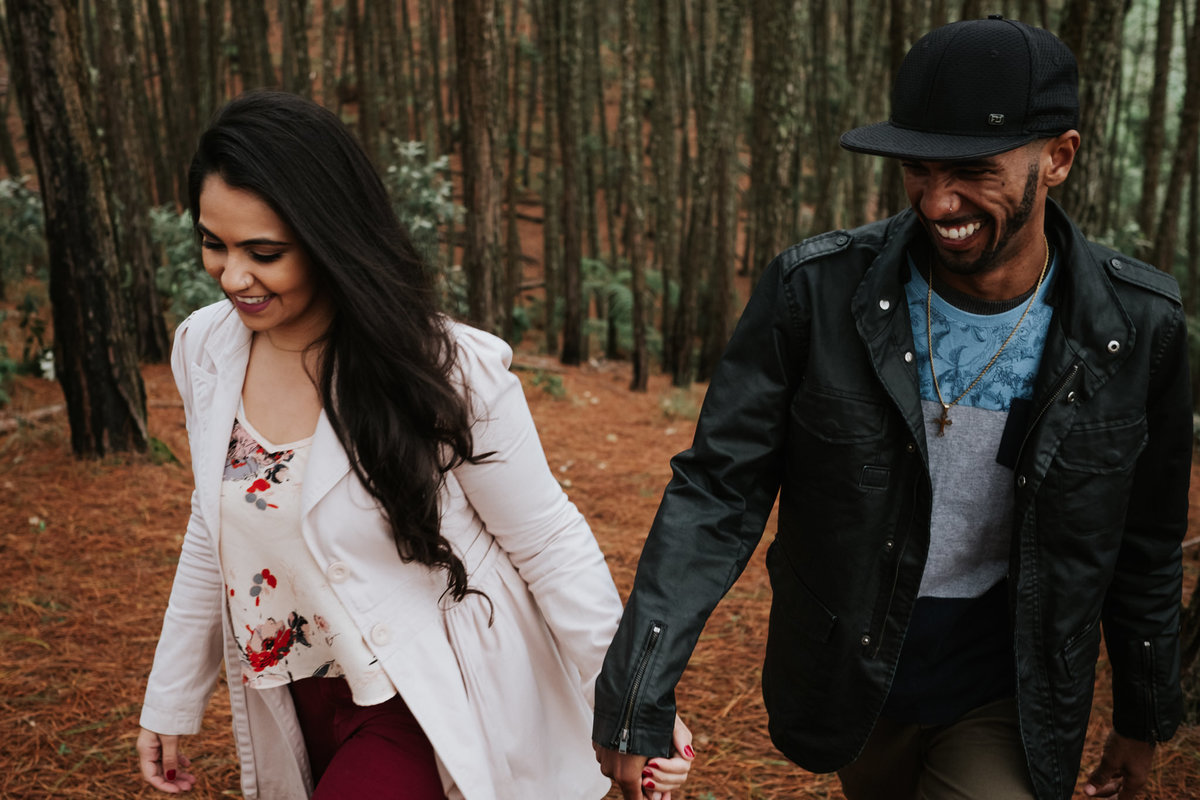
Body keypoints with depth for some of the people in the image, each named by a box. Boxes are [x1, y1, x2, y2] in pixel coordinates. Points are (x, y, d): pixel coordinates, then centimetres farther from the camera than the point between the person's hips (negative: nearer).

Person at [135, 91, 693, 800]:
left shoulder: (448, 372, -23)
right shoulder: (205, 350, -5)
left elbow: (550, 542, -13)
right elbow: (214, 532, 9)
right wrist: (172, 698, 15)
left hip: (420, 711, -5)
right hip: (293, 702, 6)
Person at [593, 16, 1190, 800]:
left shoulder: (1139, 325, -15)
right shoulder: (814, 290, -19)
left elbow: (1145, 549, -2)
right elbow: (718, 490, -18)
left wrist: (1144, 719, 10)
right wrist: (639, 691, -26)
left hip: (1011, 699, 0)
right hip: (850, 687, 1)